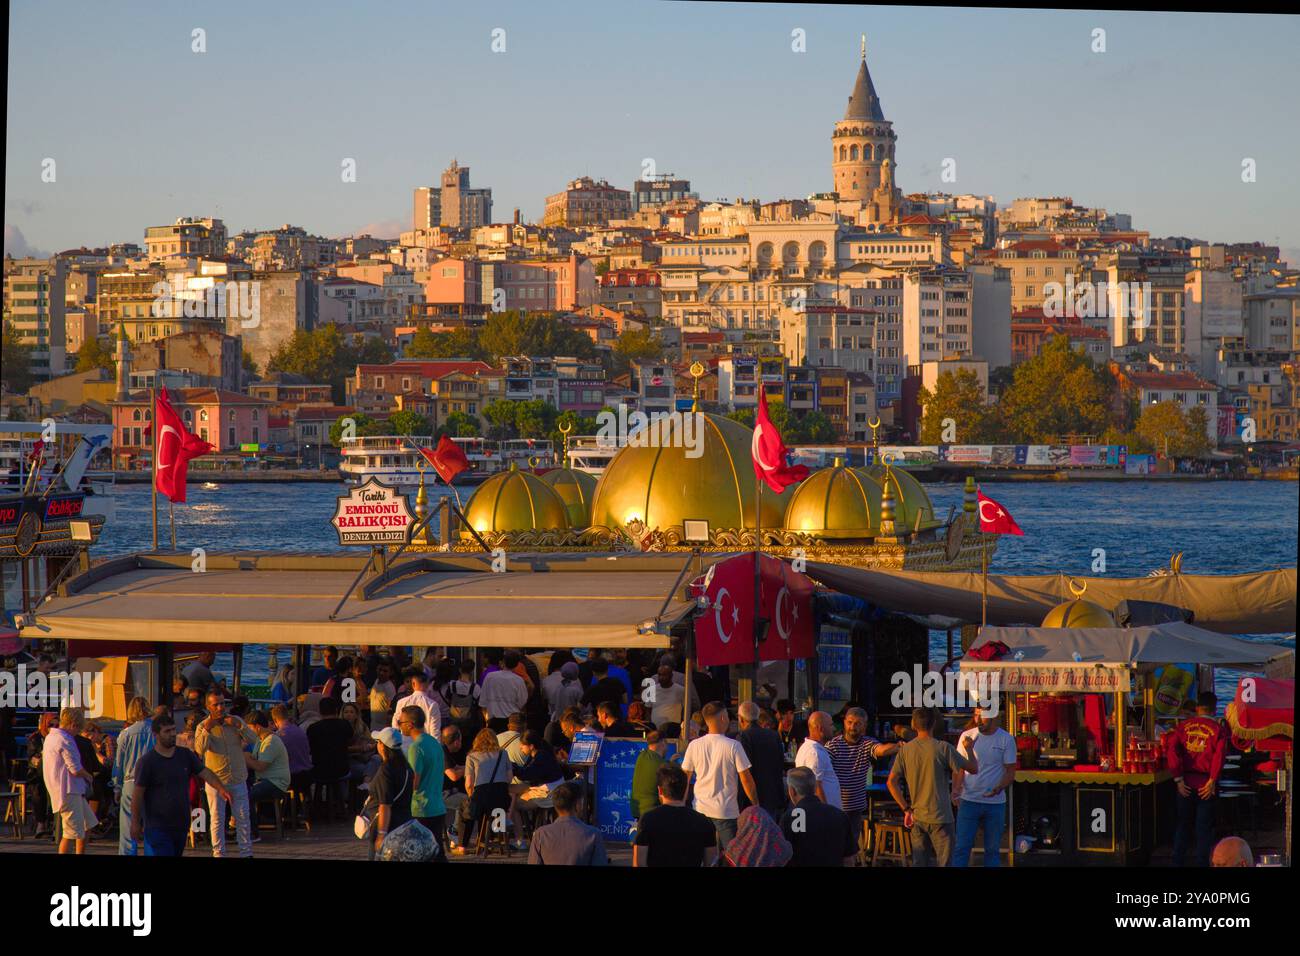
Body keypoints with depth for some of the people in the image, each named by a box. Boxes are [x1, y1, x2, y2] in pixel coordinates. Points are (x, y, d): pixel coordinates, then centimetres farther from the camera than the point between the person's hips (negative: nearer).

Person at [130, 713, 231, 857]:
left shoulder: (186, 755, 7)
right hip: (157, 827, -6)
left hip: (181, 826, 6)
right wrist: (135, 823, -7)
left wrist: (221, 788, -18)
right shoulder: (146, 761, -8)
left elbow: (205, 773, 1)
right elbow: (137, 793, -7)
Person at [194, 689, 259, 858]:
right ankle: (219, 853, 5)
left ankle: (246, 852, 13)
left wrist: (239, 726, -17)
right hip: (215, 780, -2)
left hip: (238, 779, 2)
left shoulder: (235, 721, 4)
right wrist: (207, 730, -26)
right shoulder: (202, 727, -3)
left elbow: (253, 739, -5)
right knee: (217, 819, -1)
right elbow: (199, 749, -18)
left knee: (243, 818, 6)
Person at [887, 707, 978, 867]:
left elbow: (892, 782, 0)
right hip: (940, 818, -4)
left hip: (917, 818, 4)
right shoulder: (943, 748, -11)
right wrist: (968, 748, 13)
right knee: (944, 863, 1)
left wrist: (907, 809, 5)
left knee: (919, 863, 10)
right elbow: (973, 769, -5)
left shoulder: (905, 750, 1)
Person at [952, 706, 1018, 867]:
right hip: (968, 801, 0)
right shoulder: (967, 736, 0)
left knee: (992, 849, 9)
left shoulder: (1007, 740, -2)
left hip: (996, 803, 0)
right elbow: (959, 767, 4)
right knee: (961, 847, -4)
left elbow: (1010, 771, -2)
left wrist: (999, 789, -22)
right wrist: (956, 789, -15)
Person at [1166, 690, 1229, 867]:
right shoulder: (1218, 729, -4)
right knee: (1204, 827, 6)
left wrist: (1178, 779, -6)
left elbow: (1171, 750, -7)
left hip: (1186, 783, 2)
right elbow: (1219, 755, -16)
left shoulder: (1183, 726, 3)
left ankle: (1178, 862, 14)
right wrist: (1212, 782, -11)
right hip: (1205, 784, -2)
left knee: (1183, 825, 13)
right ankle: (1202, 863, 7)